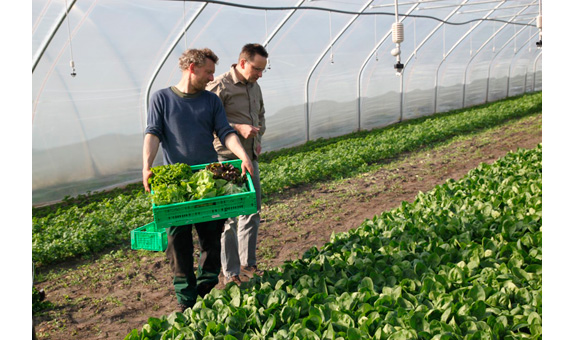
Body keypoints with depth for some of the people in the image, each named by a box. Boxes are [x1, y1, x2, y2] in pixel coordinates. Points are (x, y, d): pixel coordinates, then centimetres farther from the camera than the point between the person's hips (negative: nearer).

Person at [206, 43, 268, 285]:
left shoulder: (255, 87, 12)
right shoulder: (219, 86, -13)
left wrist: (258, 138, 10)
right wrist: (238, 128, -23)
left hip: (250, 158, 8)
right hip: (227, 160, -8)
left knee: (252, 213, 14)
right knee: (229, 218, -1)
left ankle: (248, 264, 29)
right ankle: (230, 274, 10)